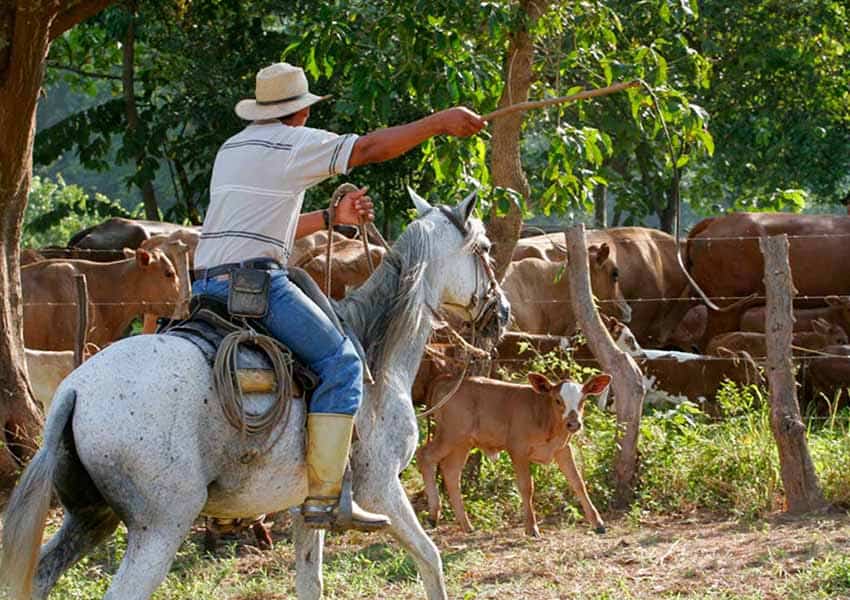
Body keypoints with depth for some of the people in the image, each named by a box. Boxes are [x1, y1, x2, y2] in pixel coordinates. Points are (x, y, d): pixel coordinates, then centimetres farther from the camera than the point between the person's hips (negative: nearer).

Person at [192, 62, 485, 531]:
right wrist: (440, 122, 4)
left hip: (205, 282, 9)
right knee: (341, 363, -5)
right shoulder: (294, 142, -1)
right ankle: (324, 497, -13)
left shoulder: (231, 149, 24)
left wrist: (333, 218, 30)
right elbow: (371, 148, -3)